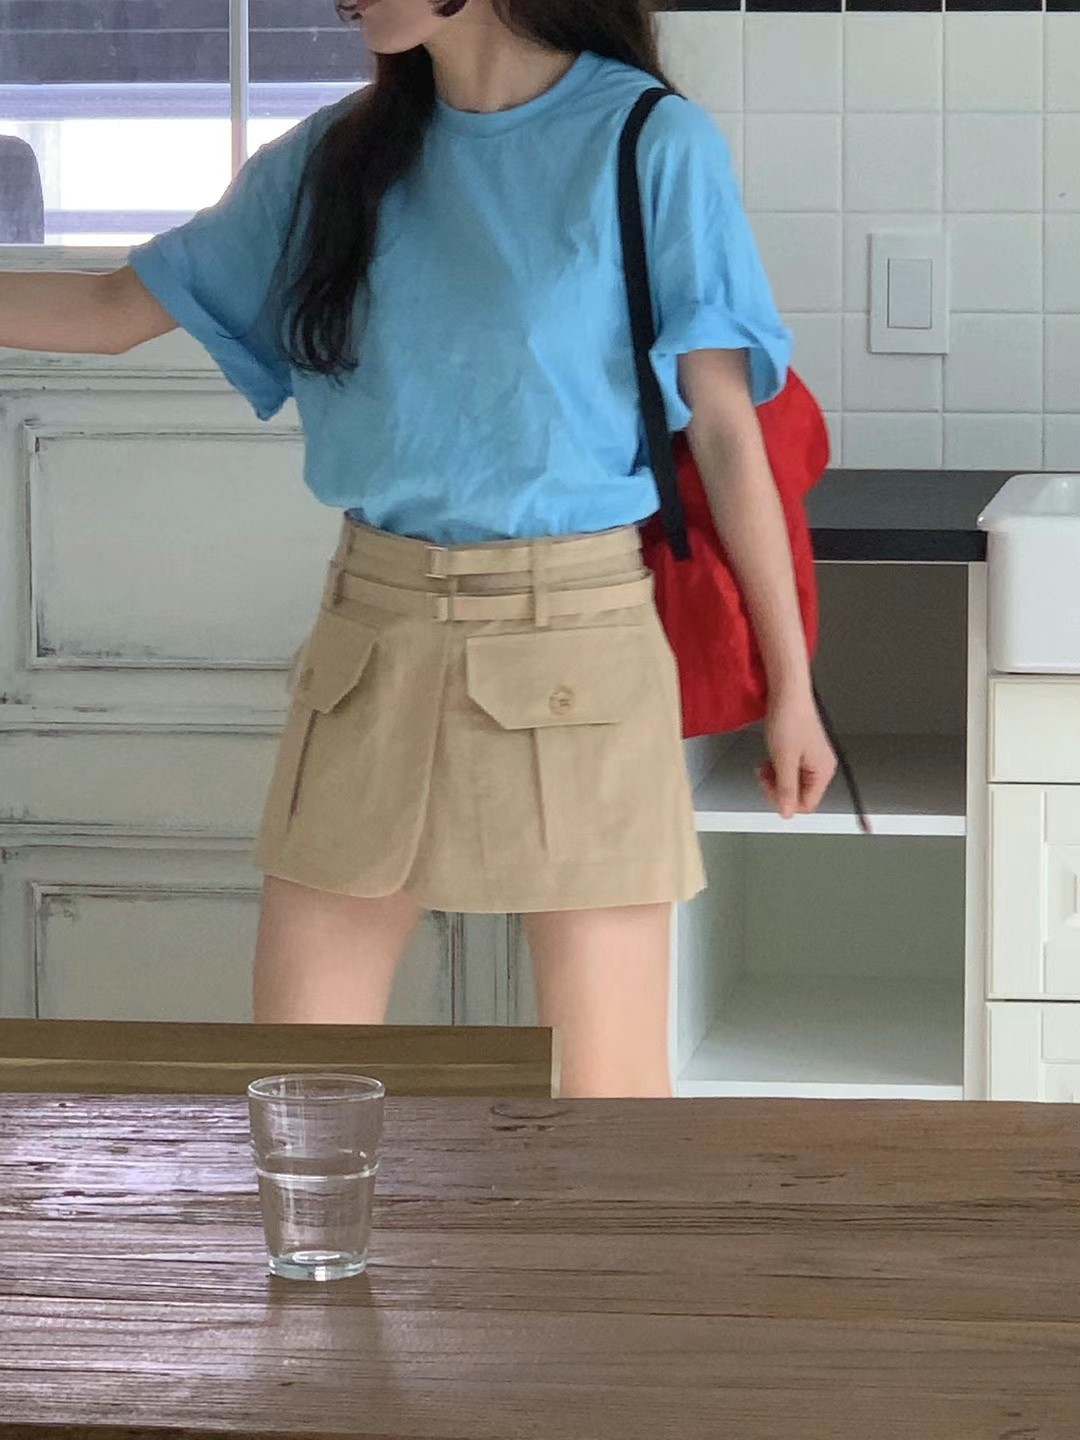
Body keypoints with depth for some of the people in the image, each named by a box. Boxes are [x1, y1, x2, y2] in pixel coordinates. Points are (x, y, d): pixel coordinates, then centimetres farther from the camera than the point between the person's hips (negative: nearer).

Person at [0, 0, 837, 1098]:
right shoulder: (333, 159, 8)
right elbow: (116, 310, 14)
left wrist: (790, 688, -3)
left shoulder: (649, 144, -6)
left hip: (571, 637, -5)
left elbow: (725, 429, -4)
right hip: (373, 635, 5)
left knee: (606, 1087, -2)